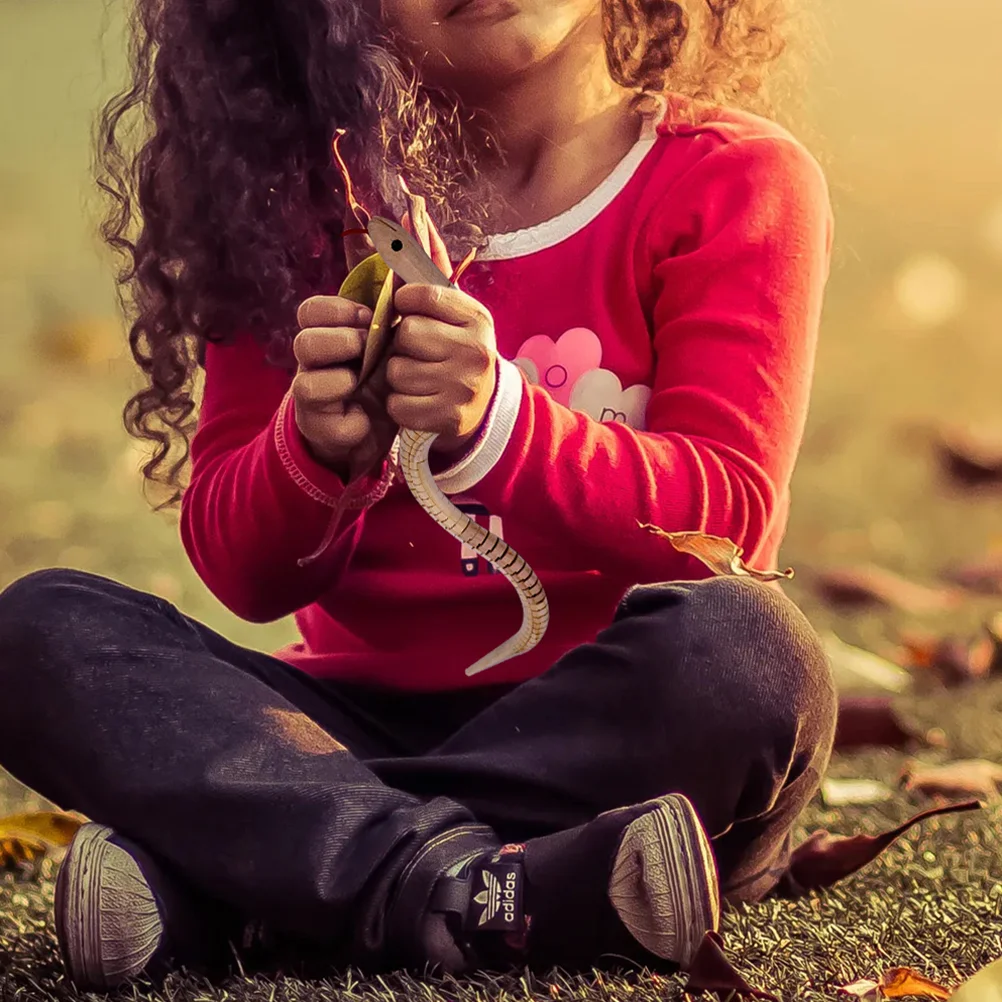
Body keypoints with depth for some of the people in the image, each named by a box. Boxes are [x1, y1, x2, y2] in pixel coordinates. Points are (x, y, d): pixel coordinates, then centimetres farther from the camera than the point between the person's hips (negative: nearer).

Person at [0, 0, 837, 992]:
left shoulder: (733, 179, 1)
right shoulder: (311, 199, 9)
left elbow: (728, 523, -11)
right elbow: (241, 572, 4)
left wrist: (496, 423, -28)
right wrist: (314, 452, -20)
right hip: (362, 716, 3)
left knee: (745, 649, -35)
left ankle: (197, 885, -31)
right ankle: (467, 885, -37)